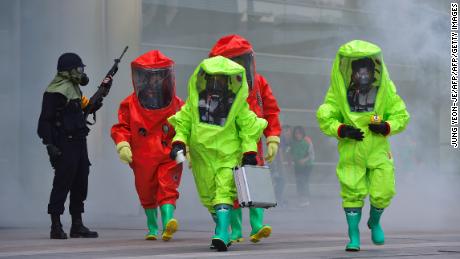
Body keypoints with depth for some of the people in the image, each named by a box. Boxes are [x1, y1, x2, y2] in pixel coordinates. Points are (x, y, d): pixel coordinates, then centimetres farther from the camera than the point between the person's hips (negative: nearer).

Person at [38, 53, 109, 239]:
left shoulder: (74, 88, 16)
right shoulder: (56, 91, -12)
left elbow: (86, 109, 25)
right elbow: (45, 120, -16)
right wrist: (49, 144, -22)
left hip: (78, 142, 9)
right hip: (64, 145, -9)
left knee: (80, 183, 11)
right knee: (62, 184, -7)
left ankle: (77, 225, 18)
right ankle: (56, 227, -2)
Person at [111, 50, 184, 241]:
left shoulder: (177, 105, 3)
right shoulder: (130, 104, 2)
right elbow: (121, 127, 4)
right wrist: (122, 145, -11)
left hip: (169, 156, -1)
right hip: (143, 159, 1)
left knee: (168, 188, -18)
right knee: (147, 193, 12)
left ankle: (168, 220, -31)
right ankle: (152, 227, 28)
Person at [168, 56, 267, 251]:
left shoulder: (238, 104, 0)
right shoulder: (194, 102, 5)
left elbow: (248, 128, 3)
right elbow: (183, 123, 11)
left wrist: (249, 151, -3)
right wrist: (179, 142, -4)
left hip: (229, 155, -3)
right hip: (202, 156, 3)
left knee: (224, 191, -17)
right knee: (208, 195, 7)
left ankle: (222, 233, -26)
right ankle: (223, 229, 20)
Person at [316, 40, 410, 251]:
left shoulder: (386, 91, -3)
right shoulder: (338, 93, -7)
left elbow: (401, 116, 3)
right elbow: (324, 118, -3)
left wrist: (386, 127, -17)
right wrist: (342, 130, -20)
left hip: (378, 149, 1)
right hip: (351, 151, -1)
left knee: (383, 192, -4)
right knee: (352, 193, -4)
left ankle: (374, 222, 28)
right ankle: (353, 235, 10)